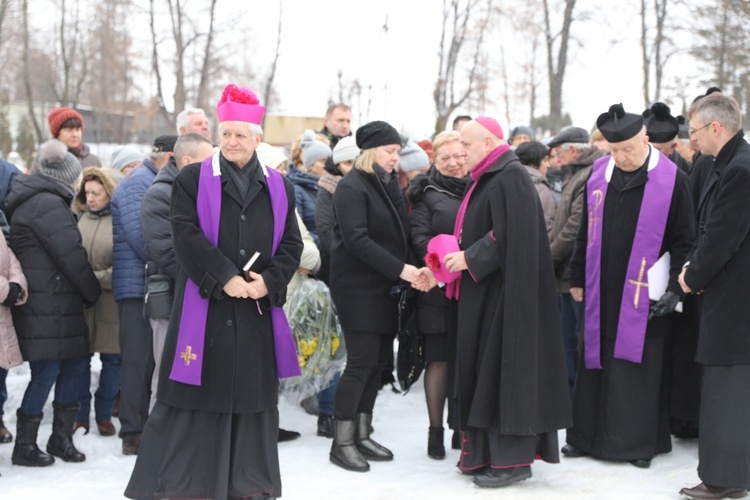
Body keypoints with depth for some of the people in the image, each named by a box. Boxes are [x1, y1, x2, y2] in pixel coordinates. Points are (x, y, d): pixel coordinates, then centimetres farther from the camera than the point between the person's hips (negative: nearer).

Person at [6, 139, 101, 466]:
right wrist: (93, 292, -1)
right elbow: (71, 255, -15)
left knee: (74, 365, 11)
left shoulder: (31, 201, 19)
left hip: (56, 304, 10)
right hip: (45, 307, -10)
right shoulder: (49, 205, -14)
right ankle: (24, 447, 4)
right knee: (46, 372, -5)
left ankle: (61, 437, 19)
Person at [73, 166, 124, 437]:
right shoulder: (80, 217, 7)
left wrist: (97, 279, -16)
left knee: (112, 359, 7)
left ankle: (104, 414, 22)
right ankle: (80, 415, 18)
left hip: (112, 303, -3)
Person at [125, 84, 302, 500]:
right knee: (197, 399, -1)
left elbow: (291, 244, 7)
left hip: (258, 308, 3)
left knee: (252, 395, 9)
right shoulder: (193, 179, 2)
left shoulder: (278, 187, 11)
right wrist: (225, 278, -17)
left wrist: (268, 281, -10)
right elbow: (186, 235, -9)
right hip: (205, 306, -3)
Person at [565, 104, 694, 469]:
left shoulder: (671, 179, -7)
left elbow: (683, 240, -5)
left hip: (643, 294, -4)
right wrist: (577, 278, 14)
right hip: (601, 292, 4)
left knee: (639, 367, 2)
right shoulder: (599, 173, 6)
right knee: (595, 364, 10)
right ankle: (587, 436, 20)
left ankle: (639, 442, 13)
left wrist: (675, 287, -10)